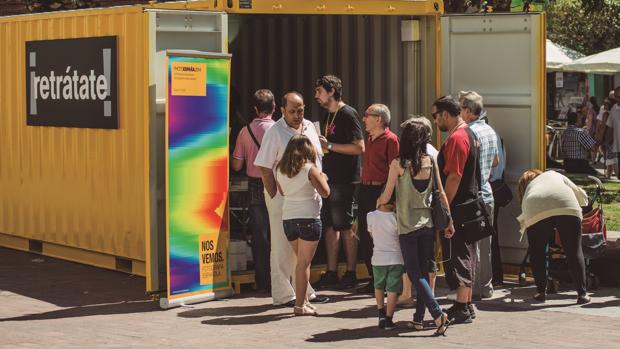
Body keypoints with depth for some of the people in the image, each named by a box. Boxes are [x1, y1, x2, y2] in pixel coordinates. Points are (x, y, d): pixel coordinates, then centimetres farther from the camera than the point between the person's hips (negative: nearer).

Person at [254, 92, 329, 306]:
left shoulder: (309, 128, 10)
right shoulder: (275, 132, -9)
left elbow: (317, 159, 17)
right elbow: (264, 168, -11)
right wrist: (274, 196, -14)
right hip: (284, 196, -6)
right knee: (283, 246, -1)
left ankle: (305, 291, 22)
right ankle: (283, 294, 4)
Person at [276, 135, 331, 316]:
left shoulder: (280, 169, 5)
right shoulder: (310, 169, -11)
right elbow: (325, 192, -10)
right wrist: (323, 178, 8)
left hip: (287, 218, 6)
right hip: (308, 218, -6)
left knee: (302, 261, 18)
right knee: (304, 263, -2)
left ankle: (304, 300, 21)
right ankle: (300, 305, -3)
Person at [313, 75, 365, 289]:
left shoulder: (347, 114, -11)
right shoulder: (329, 116, 16)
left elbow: (359, 148, -18)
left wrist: (329, 146, -19)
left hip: (344, 181, -9)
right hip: (329, 179, 9)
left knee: (346, 227, -3)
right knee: (330, 225, 9)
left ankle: (351, 273, 4)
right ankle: (331, 273, 15)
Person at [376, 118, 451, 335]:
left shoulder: (398, 164, -11)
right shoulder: (431, 162, 1)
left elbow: (386, 197, -7)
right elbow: (441, 193, 6)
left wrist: (378, 203, 16)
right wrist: (449, 221, 15)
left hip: (407, 227, -4)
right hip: (428, 225, 4)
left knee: (415, 274, 0)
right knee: (423, 272, 12)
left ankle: (438, 314, -15)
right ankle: (418, 318, 14)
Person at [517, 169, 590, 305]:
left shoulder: (527, 188, 38)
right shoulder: (554, 175, 39)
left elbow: (523, 220, 29)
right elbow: (582, 196, 36)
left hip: (536, 212, 0)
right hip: (567, 207, 0)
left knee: (537, 253, 20)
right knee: (574, 252, 8)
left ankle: (541, 292, 21)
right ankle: (582, 294, 7)